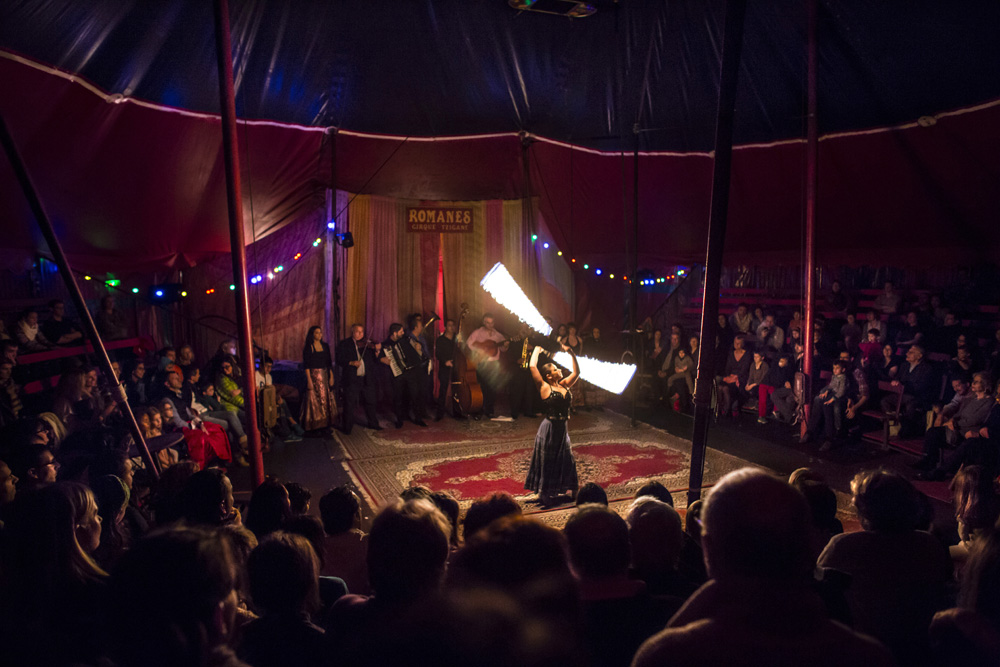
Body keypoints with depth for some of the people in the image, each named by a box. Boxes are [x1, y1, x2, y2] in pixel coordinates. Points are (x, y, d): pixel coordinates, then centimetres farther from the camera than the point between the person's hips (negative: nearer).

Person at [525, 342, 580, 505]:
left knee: (566, 460, 13)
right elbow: (532, 366, -15)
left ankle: (569, 491, 26)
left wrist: (571, 353, 8)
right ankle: (544, 494, 15)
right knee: (547, 462, 3)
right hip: (549, 429, -6)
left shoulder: (565, 385, 8)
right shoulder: (545, 388, -9)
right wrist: (536, 350, -1)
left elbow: (576, 372, 16)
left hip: (563, 429, 6)